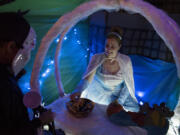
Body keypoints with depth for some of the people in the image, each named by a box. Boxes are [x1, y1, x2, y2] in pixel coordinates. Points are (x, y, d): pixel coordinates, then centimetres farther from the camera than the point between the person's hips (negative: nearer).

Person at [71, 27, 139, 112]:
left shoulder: (126, 60, -16)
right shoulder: (97, 58, -18)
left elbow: (128, 85, -7)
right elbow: (87, 79, -24)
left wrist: (119, 102, -14)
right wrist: (78, 91, -43)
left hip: (119, 95, 1)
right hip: (99, 95, 0)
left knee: (134, 109, -16)